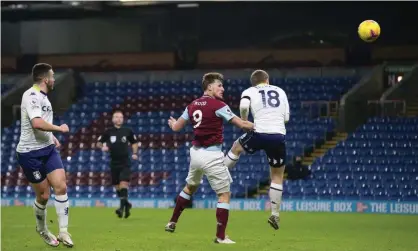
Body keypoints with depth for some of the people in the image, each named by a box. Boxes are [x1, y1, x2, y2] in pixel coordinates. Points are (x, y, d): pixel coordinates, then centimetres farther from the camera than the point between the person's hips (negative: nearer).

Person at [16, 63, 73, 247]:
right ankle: (42, 229, 26)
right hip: (30, 153, -8)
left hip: (47, 149, 8)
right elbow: (37, 123, -32)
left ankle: (63, 231, -5)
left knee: (61, 186, -8)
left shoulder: (42, 96, 13)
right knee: (43, 195, 0)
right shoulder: (31, 96, -18)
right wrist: (59, 128, -20)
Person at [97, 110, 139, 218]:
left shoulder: (128, 131, 1)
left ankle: (122, 207, -19)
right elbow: (99, 143, 11)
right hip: (114, 163, 2)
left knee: (124, 183, -17)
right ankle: (126, 204, 27)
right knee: (117, 186, 7)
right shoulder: (108, 132, 1)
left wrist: (135, 153, 2)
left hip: (125, 162, -2)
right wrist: (103, 147, -11)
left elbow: (134, 143, 16)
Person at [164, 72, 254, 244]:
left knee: (189, 187, 29)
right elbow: (242, 124, -14)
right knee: (225, 195, 2)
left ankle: (172, 223, 36)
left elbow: (176, 127, 14)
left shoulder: (193, 105, 6)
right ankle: (220, 237, -1)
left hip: (196, 152, 7)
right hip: (212, 156, -7)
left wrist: (172, 123, 38)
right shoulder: (218, 105, -13)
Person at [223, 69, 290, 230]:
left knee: (237, 147, 32)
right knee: (277, 176, 15)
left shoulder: (249, 91, 10)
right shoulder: (280, 91, 18)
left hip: (260, 133, -2)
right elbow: (286, 118, 16)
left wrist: (244, 121, 6)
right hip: (279, 136, 2)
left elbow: (244, 106, -12)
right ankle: (275, 214, 13)